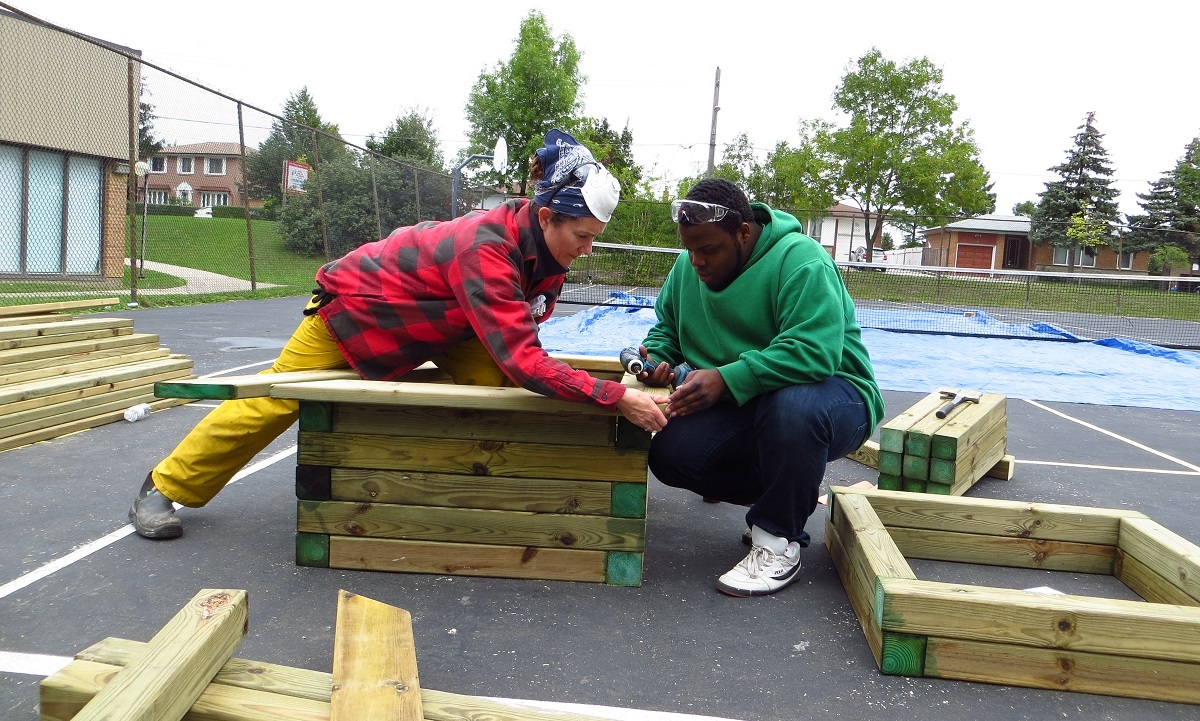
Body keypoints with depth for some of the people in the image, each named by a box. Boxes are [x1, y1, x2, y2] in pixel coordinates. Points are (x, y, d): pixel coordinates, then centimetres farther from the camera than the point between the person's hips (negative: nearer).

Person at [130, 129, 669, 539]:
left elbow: (512, 339, -1)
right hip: (356, 307, -7)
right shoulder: (487, 248, -41)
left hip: (435, 319, 7)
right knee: (273, 401, 4)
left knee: (494, 384, -17)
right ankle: (163, 489, 25)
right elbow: (521, 360, -48)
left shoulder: (544, 243, -15)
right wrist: (616, 397, -48)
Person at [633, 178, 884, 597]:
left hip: (832, 393, -6)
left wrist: (726, 380, -38)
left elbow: (814, 351, -33)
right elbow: (666, 328, 16)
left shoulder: (800, 260, -21)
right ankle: (791, 492, 8)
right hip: (740, 408, 7)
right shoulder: (688, 267, 2)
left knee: (792, 406, -41)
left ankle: (779, 541, -16)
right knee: (669, 455, -17)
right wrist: (656, 356, -8)